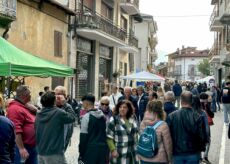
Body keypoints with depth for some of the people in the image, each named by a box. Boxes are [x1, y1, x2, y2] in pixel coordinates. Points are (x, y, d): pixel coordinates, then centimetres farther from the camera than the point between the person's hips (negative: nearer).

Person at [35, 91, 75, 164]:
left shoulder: (38, 115, 5)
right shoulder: (58, 113, -15)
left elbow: (36, 132, 13)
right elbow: (72, 117, -2)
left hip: (41, 152, 7)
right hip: (55, 153, -7)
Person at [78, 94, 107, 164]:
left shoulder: (86, 116, -10)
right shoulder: (103, 116, 9)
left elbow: (83, 137, -10)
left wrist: (81, 154, -5)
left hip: (91, 149, -6)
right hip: (103, 149, 6)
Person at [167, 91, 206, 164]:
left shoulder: (171, 116, -10)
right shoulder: (197, 117, -13)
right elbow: (201, 136, -9)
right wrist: (201, 148, 10)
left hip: (177, 153, 1)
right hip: (193, 154, -1)